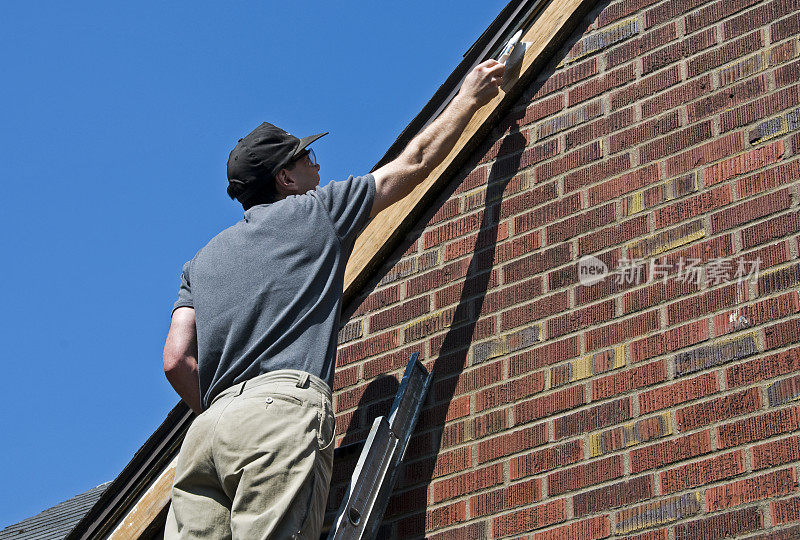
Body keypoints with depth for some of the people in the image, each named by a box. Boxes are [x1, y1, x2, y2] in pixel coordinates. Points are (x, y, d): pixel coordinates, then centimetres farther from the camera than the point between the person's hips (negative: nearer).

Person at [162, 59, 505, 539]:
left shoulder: (203, 260, 26)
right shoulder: (317, 211, 15)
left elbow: (177, 360, 14)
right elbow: (415, 162, 25)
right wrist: (470, 97, 38)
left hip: (209, 426, 5)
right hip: (286, 408, -5)